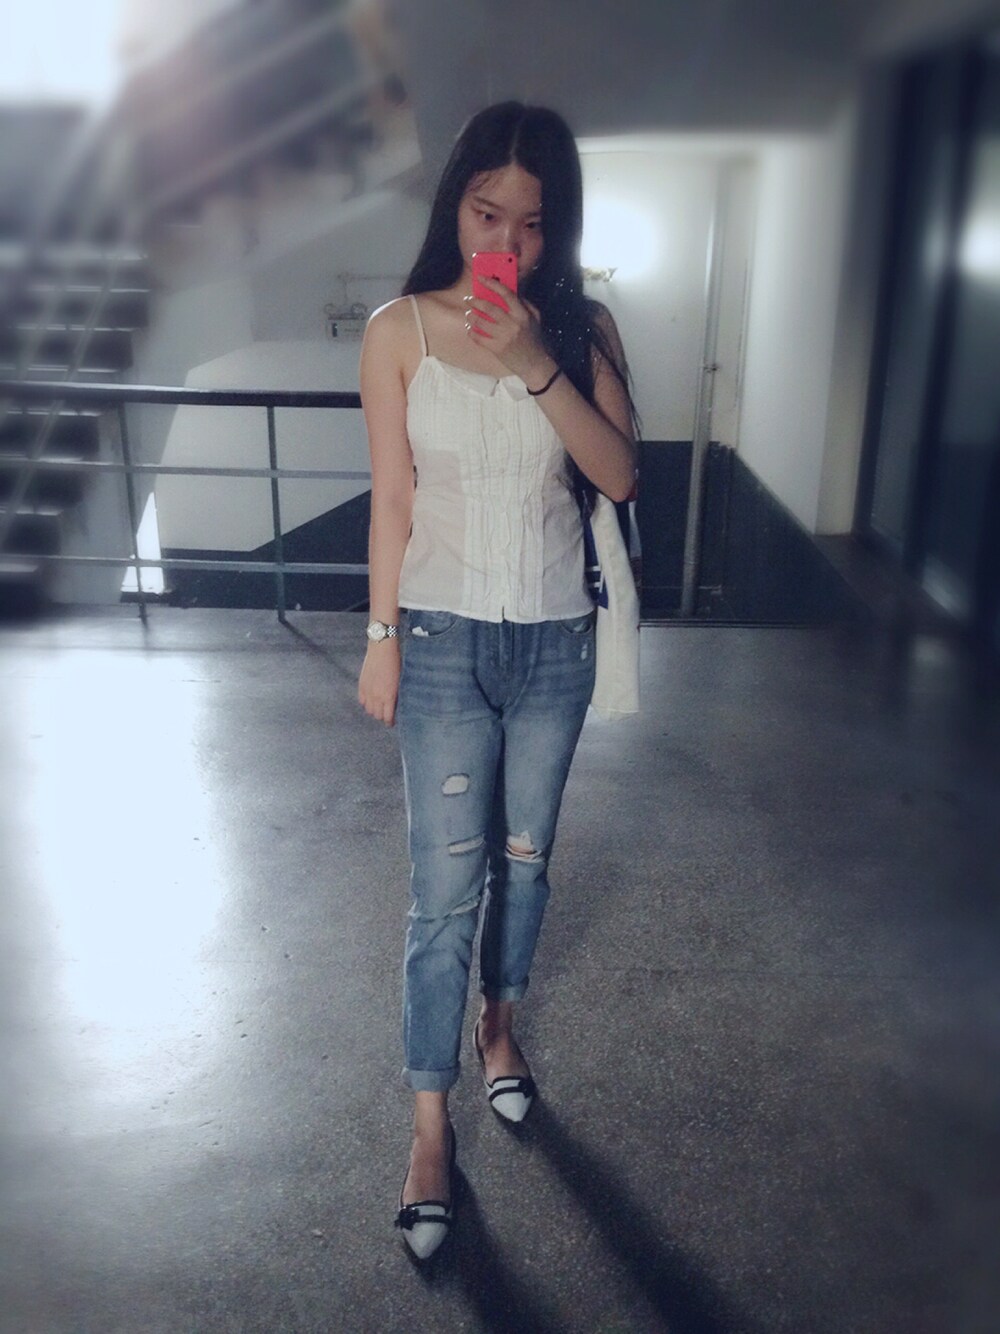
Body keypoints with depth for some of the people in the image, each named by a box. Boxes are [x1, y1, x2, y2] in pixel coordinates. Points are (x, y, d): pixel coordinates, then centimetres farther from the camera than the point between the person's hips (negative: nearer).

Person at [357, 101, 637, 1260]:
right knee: (445, 887, 0)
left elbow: (618, 475, -12)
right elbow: (392, 499, -3)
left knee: (524, 857, 17)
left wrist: (536, 365, -22)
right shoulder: (400, 330, -5)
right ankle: (430, 1126, 16)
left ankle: (498, 1021, 44)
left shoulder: (580, 329, 0)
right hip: (446, 639, -2)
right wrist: (381, 639, -2)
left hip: (555, 639, 3)